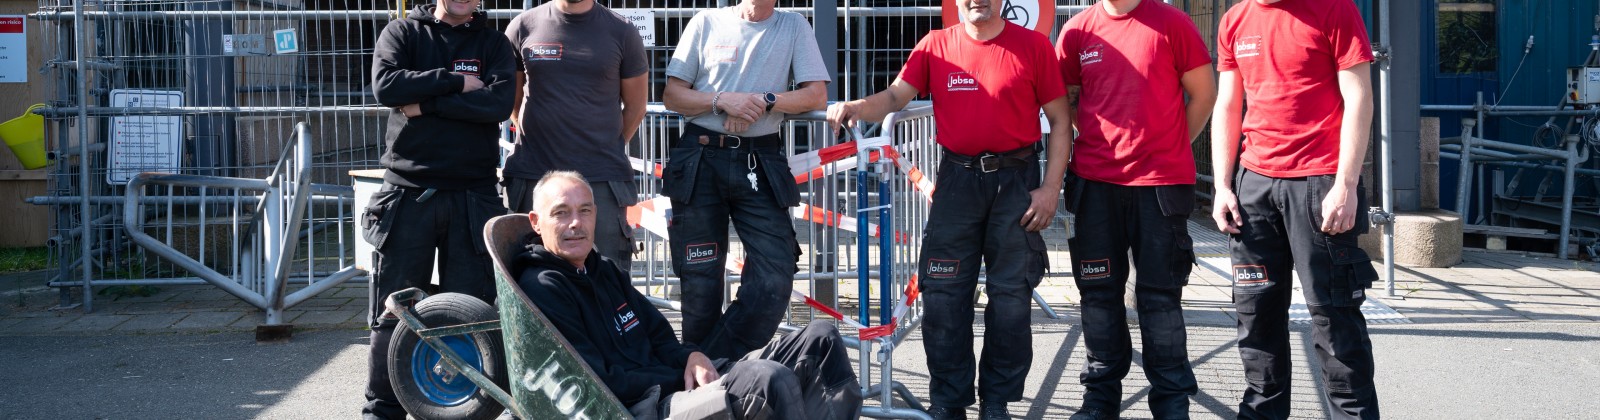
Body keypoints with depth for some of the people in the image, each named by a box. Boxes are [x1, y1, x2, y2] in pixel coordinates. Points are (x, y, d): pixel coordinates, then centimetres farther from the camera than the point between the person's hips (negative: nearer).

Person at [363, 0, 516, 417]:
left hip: (473, 197, 1)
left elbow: (499, 101, -10)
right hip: (408, 192, 0)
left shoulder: (494, 43, 9)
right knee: (393, 311, 3)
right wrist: (457, 82, -10)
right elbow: (386, 85, -11)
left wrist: (425, 103, -12)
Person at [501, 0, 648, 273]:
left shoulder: (622, 32, 4)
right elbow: (512, 99, 17)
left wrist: (608, 149, 11)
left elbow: (635, 106, 12)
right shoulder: (523, 27, 6)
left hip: (602, 179, -1)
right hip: (533, 176, 1)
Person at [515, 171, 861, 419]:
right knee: (770, 380, -35)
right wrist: (680, 379, -12)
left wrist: (689, 358, -2)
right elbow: (596, 383, -15)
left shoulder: (603, 271, 21)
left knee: (820, 339, 3)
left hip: (676, 383, 10)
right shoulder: (542, 289, -8)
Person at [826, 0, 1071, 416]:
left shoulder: (1033, 45, -2)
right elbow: (895, 95, -5)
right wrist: (856, 107, -26)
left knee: (1011, 296, 4)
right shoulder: (936, 46, 4)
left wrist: (1051, 187, -7)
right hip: (957, 179, 1)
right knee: (943, 295, 2)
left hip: (1016, 180, -1)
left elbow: (1059, 120, 0)